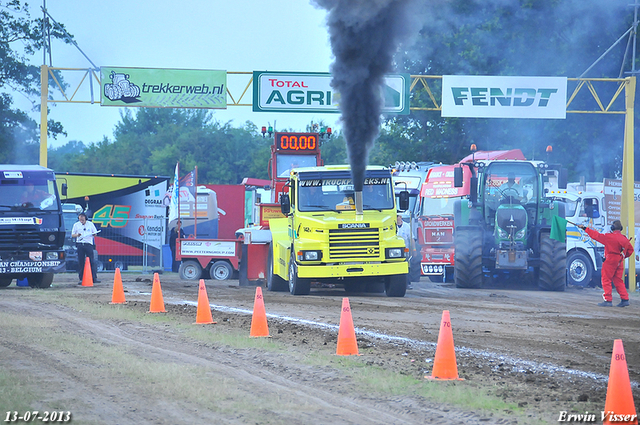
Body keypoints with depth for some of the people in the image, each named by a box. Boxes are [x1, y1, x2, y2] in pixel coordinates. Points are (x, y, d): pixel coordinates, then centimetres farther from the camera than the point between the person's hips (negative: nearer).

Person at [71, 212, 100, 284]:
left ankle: (94, 278, -10)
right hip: (80, 245, 1)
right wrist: (77, 235, -10)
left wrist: (93, 234, -10)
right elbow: (72, 235, 11)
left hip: (89, 244, -1)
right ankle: (81, 279, 3)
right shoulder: (76, 225, 9)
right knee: (80, 262, -1)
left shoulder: (90, 224, 8)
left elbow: (95, 233, 14)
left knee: (91, 261, -7)